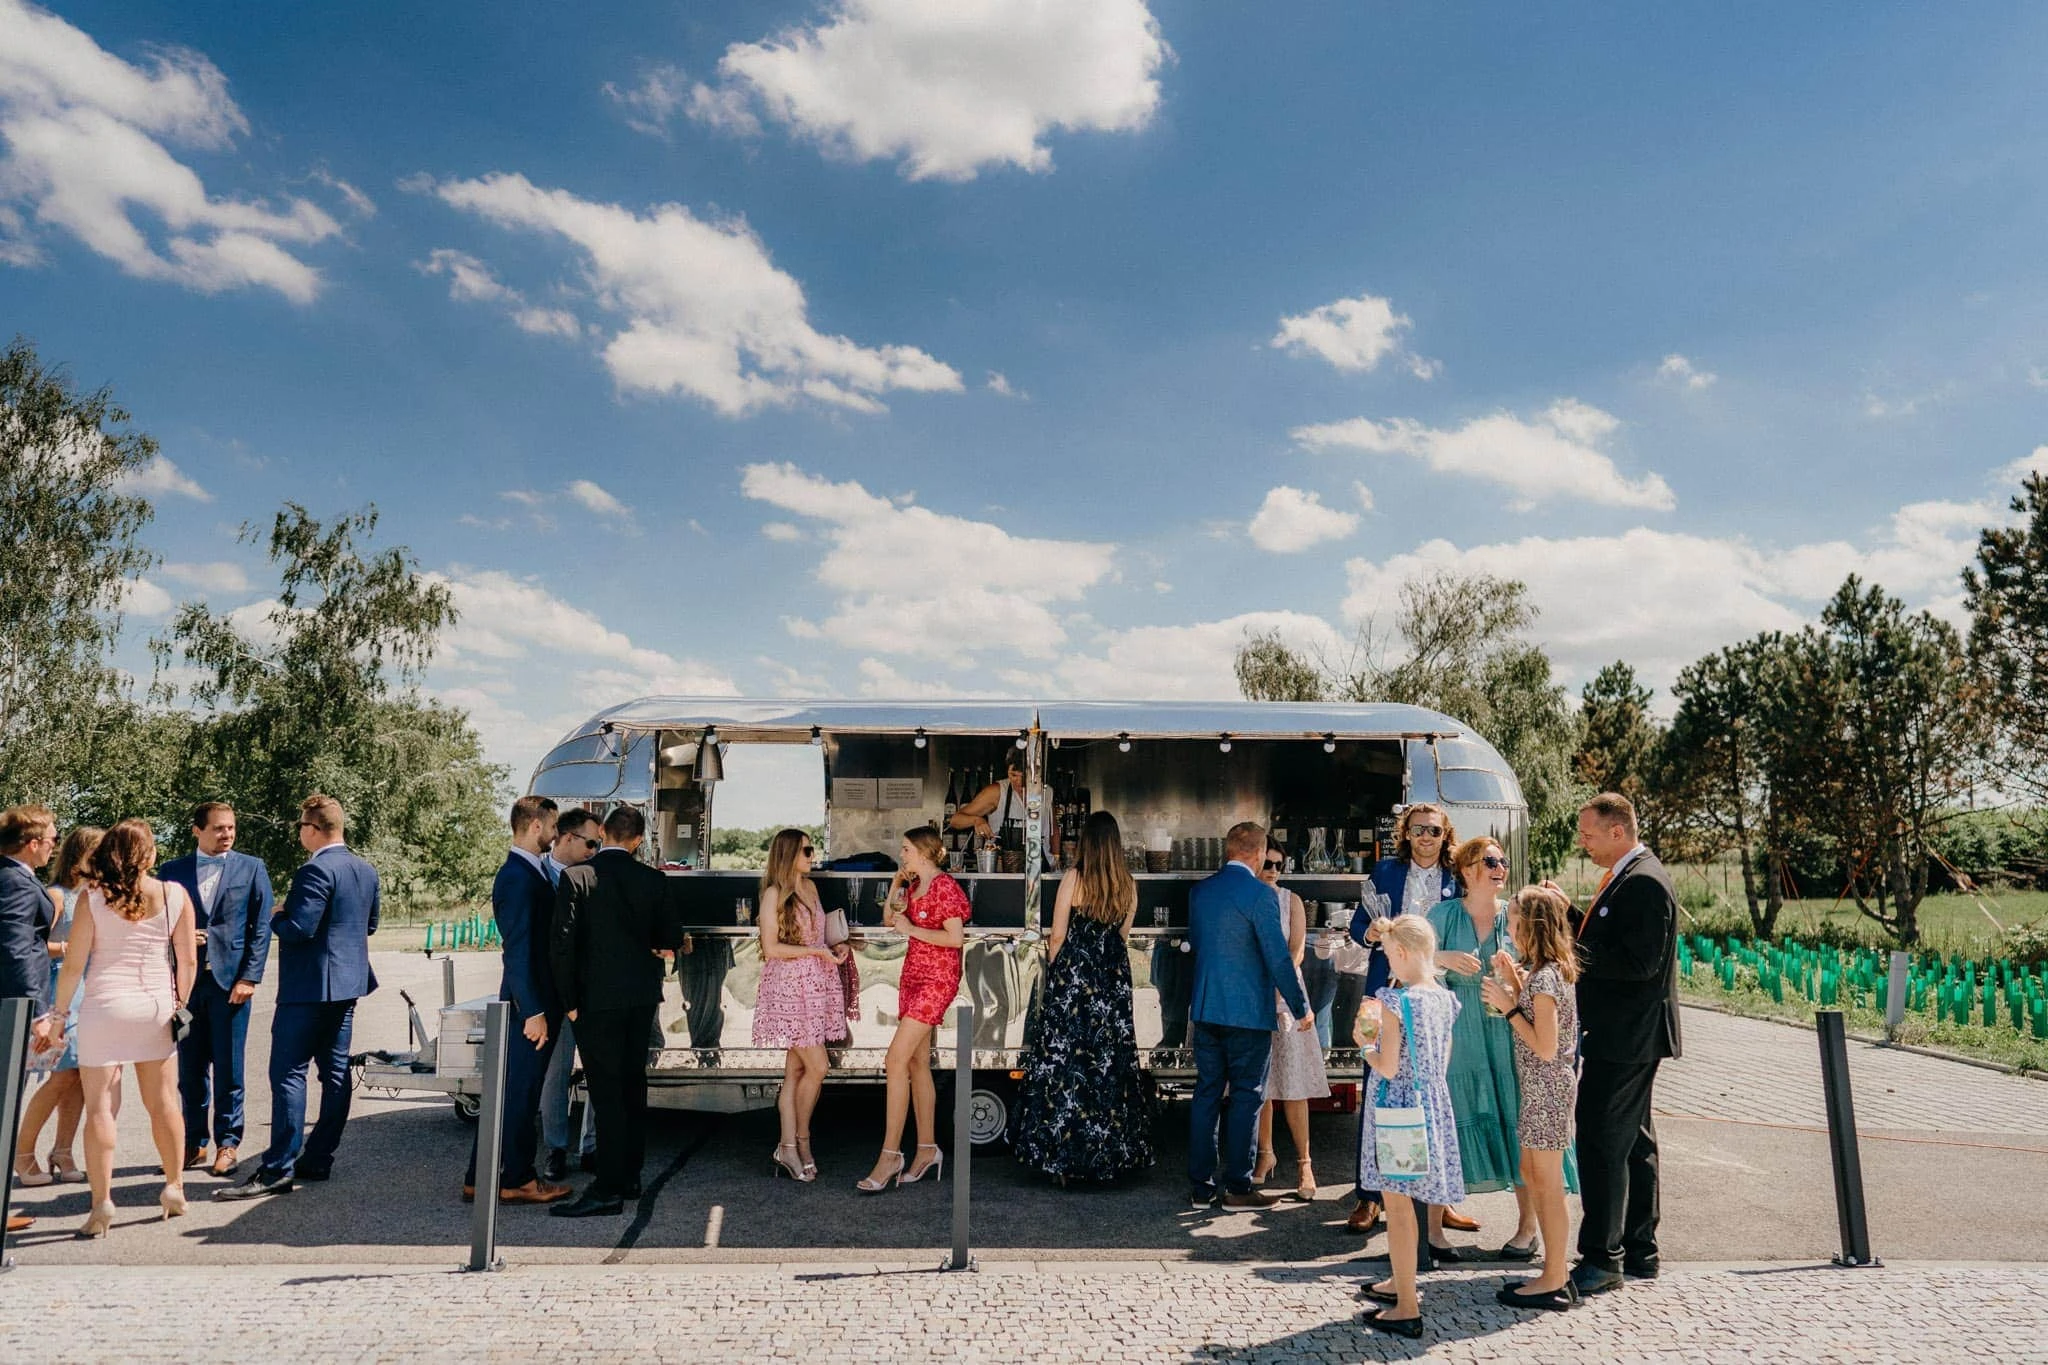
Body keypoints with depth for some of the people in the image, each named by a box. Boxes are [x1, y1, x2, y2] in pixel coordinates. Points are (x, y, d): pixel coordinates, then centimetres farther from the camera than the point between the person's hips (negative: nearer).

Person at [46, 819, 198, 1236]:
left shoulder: (93, 898, -6)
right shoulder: (175, 894, -3)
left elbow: (73, 965, -5)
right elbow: (188, 960, 0)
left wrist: (59, 1014, 7)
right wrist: (181, 1004, 14)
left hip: (104, 1006, -2)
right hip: (156, 1006, 2)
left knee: (100, 1107, 5)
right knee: (163, 1100, 14)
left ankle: (101, 1204, 2)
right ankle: (175, 1188, 22)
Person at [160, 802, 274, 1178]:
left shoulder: (251, 868, 4)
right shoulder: (172, 871, 8)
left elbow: (261, 927, 1)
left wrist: (249, 978, -6)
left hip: (231, 980, -2)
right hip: (186, 980, 2)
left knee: (228, 1069, 2)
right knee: (190, 1069, 9)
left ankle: (228, 1143, 12)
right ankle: (194, 1143, 20)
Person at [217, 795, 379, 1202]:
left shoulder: (316, 870, -17)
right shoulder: (366, 871, 11)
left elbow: (299, 928, -22)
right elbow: (370, 925, 19)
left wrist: (276, 917, -3)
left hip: (310, 985, -9)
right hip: (349, 984, 9)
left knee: (288, 1073, -5)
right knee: (335, 1071, 11)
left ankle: (278, 1170, -6)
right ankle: (319, 1159, 18)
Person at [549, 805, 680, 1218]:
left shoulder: (576, 878, -10)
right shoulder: (653, 880, 0)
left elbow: (564, 944, -12)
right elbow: (671, 937, 7)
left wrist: (570, 1001, -4)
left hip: (597, 998, -4)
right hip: (641, 997, 5)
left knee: (606, 1092, -3)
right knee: (632, 1085, 15)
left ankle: (608, 1190, -1)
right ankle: (629, 1177, 24)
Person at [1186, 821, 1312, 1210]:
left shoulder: (1199, 890, 7)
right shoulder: (1259, 893, -14)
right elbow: (1278, 957, -14)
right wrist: (1301, 1007, -5)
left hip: (1204, 1008, 6)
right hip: (1248, 1011, -6)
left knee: (1207, 1093, 11)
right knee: (1246, 1096, 4)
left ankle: (1200, 1186, 15)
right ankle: (1237, 1188, 9)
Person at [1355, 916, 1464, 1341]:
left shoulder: (1394, 1002, -21)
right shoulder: (1444, 999, 2)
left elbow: (1387, 1067, -21)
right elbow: (1444, 1060, 11)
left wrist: (1365, 1045, -2)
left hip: (1397, 1106, -8)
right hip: (1433, 1102, 8)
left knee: (1397, 1206, 2)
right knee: (1403, 1202, 22)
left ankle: (1407, 1309, 7)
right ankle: (1401, 1282, 37)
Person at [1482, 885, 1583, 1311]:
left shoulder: (1544, 976, -21)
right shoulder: (1547, 970, 8)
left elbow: (1545, 1047, -22)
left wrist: (1507, 1006, -18)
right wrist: (1514, 981, 4)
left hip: (1547, 1089, -10)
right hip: (1541, 1088, 10)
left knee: (1547, 1186, 1)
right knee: (1532, 1175, 17)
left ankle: (1554, 1283, 12)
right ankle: (1557, 1271, 27)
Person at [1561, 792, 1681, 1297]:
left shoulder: (1644, 881, -19)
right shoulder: (1628, 876, 13)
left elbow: (1640, 962, -25)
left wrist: (1574, 957, -19)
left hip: (1624, 1037, -11)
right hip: (1624, 1034, 11)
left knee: (1602, 1142, -6)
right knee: (1634, 1142, 17)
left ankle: (1600, 1258, 2)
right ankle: (1639, 1253, 27)